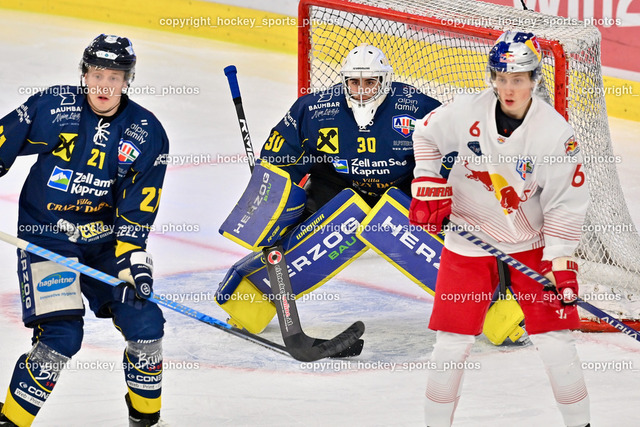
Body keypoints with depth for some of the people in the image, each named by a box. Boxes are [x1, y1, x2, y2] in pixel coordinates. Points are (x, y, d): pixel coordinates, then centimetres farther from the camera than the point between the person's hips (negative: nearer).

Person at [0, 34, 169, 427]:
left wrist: (131, 257, -16)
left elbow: (137, 209, -5)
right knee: (61, 336, -17)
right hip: (47, 238, -3)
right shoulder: (53, 107, -11)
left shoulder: (147, 134, -4)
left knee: (144, 322, -5)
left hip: (106, 238, 3)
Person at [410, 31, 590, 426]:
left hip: (531, 243, -1)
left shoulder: (556, 133, -18)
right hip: (469, 239, 1)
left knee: (554, 339, -4)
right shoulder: (468, 112, -13)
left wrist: (559, 265, -15)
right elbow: (426, 135, 8)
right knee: (453, 342, 0)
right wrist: (428, 186, -1)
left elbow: (565, 205, -13)